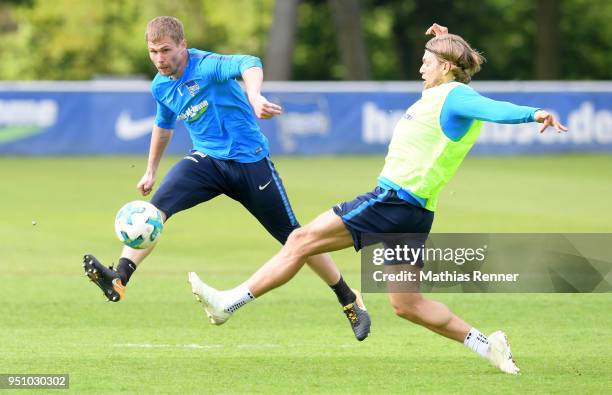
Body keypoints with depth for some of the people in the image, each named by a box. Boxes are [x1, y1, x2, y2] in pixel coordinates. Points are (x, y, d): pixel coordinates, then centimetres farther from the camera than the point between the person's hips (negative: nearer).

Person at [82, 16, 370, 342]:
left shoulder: (207, 66, -20)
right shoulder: (161, 86, 3)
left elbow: (249, 64, -42)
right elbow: (163, 126, 25)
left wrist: (254, 96, -63)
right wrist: (151, 170, 32)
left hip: (249, 161, -5)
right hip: (207, 160, 5)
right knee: (158, 207, -24)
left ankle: (350, 300, 20)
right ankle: (119, 279, -37)